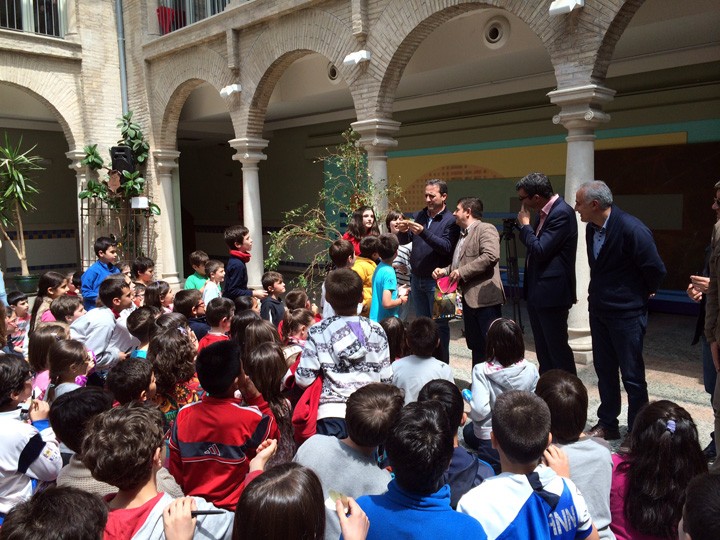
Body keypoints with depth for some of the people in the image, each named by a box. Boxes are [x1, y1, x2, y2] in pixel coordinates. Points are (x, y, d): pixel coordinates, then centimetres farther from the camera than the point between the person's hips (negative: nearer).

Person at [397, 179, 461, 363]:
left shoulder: (450, 221, -8)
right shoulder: (418, 216, 9)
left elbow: (447, 247, -20)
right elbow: (404, 241, 5)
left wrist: (423, 232, -29)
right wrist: (402, 231, -18)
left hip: (436, 281, -6)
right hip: (417, 278, 6)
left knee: (439, 324, -1)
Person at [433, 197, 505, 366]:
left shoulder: (486, 229, -7)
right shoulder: (463, 234, 21)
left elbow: (491, 256, -23)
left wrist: (462, 272, -19)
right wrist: (445, 271, 10)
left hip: (485, 297, -9)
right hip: (469, 298, 9)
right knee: (475, 345, 15)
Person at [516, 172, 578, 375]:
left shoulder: (562, 213, -18)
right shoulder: (544, 212, 11)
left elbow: (540, 251, -22)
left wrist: (525, 224, -12)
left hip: (551, 293, -10)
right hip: (537, 292, 10)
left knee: (557, 347, -1)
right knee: (543, 349, 17)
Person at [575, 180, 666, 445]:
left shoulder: (632, 229, -22)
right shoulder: (592, 228, 3)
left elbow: (655, 269, -15)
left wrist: (644, 293, 0)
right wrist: (598, 293, 14)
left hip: (626, 313, -8)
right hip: (599, 310, 8)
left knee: (632, 375, 4)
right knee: (604, 370, 16)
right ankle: (607, 424, 31)